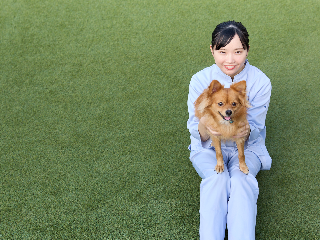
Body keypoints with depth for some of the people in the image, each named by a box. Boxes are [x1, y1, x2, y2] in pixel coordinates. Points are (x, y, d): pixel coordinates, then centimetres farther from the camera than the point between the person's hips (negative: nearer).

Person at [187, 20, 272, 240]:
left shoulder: (261, 82, -12)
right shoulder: (200, 80, -12)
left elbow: (256, 129, -7)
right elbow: (196, 132, -9)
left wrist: (246, 130, -33)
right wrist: (205, 126, -34)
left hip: (246, 147, 0)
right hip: (208, 147, 0)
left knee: (241, 180, -30)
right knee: (218, 179, -30)